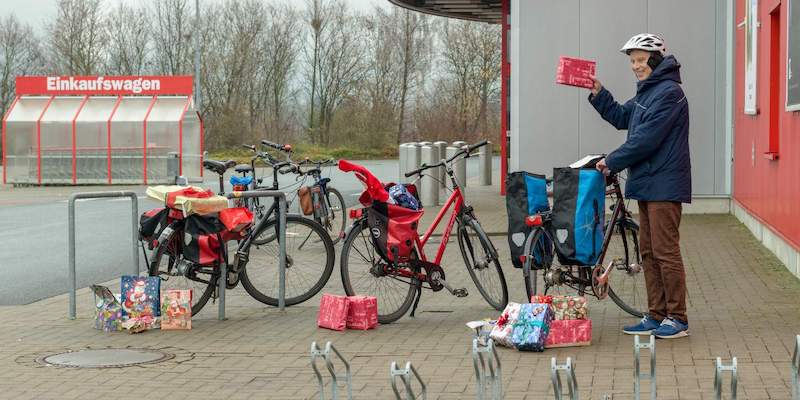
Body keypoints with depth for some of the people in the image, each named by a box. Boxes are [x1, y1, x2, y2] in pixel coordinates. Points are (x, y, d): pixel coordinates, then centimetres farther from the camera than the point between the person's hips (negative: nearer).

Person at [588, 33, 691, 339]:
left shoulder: (669, 93, -15)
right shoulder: (647, 91, 16)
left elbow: (646, 139, -19)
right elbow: (621, 118, 25)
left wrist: (612, 162, -11)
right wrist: (597, 94, 13)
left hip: (664, 185, -10)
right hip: (647, 183, 10)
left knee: (665, 252, -6)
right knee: (649, 253, 11)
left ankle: (678, 319, 1)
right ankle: (657, 317, 17)